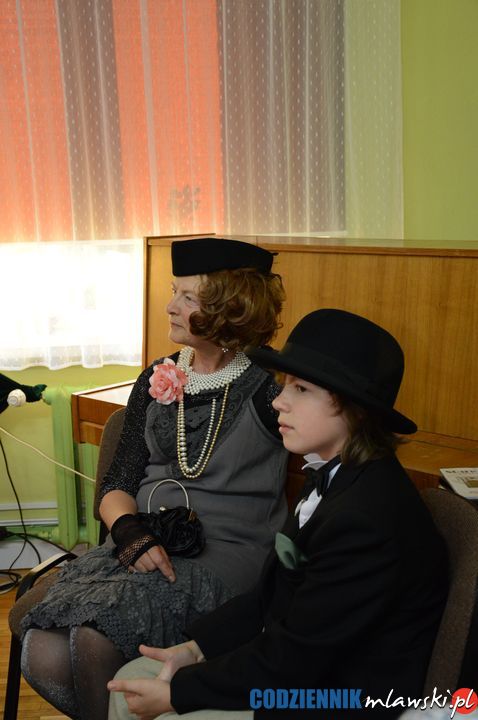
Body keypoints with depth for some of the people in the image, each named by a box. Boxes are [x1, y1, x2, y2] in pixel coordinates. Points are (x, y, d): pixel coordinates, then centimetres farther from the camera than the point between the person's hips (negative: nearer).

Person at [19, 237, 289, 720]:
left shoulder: (268, 388, -3)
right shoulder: (156, 381, 12)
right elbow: (117, 484, 9)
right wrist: (130, 531, -11)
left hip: (228, 549, -4)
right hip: (143, 544, 5)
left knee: (94, 637, -29)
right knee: (43, 657, -18)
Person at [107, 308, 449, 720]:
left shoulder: (369, 521, -29)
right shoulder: (335, 476, 1)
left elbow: (288, 663, -24)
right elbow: (272, 593, 7)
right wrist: (194, 649, -3)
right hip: (292, 664, 8)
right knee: (131, 682, 8)